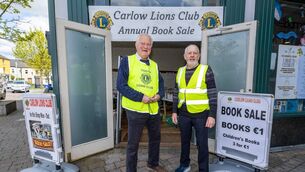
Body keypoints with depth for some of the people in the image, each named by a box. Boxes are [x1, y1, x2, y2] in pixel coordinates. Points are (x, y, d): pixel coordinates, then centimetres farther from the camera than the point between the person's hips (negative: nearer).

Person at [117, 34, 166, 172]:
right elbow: (121, 85, -13)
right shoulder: (127, 61, -5)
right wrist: (140, 97, -20)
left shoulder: (154, 65, 12)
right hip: (135, 109, -6)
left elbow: (161, 83, 16)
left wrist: (159, 94, -6)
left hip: (154, 109, 6)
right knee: (133, 143, 8)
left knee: (155, 138, 22)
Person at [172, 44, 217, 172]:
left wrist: (212, 115, -11)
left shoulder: (206, 70, -7)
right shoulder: (180, 71, 6)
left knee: (202, 143, 8)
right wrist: (174, 111, 7)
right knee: (184, 141, 17)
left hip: (201, 114, -4)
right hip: (183, 114, 4)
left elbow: (213, 94, -7)